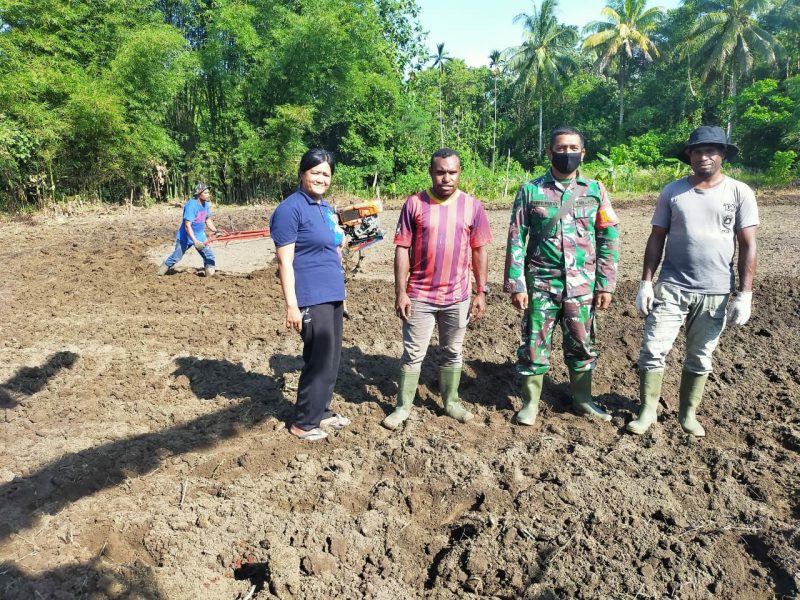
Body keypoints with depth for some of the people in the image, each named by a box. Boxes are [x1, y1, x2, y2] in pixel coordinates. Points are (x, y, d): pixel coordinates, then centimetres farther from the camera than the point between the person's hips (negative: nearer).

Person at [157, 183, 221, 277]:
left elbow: (208, 220, 11)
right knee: (176, 256, 5)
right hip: (186, 236, -6)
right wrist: (194, 241, -35)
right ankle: (160, 271, 24)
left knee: (209, 256, -2)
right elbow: (187, 226, -30)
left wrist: (215, 230, -4)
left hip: (200, 236, 6)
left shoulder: (206, 204, -3)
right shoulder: (191, 205, -26)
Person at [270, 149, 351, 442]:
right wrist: (291, 305, -20)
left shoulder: (326, 208, 13)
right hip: (311, 297, -8)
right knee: (320, 359, -1)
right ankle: (304, 422, 15)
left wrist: (340, 245, 8)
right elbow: (285, 262, -16)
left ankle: (321, 411, 30)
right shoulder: (290, 209, -12)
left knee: (331, 358, 15)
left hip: (332, 294, 9)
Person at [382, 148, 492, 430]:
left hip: (457, 297, 2)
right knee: (413, 354, 6)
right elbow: (402, 249, -4)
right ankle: (403, 407, 19)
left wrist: (481, 292, 1)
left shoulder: (472, 206, 0)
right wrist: (400, 292, -8)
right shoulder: (414, 204, -5)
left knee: (453, 353, 15)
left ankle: (451, 401, 31)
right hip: (420, 296, -1)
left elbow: (480, 251, 4)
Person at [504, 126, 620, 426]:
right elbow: (516, 239, -3)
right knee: (534, 345, 6)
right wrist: (516, 284, -8)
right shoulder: (530, 190, -2)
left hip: (582, 285, 2)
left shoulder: (595, 190, 4)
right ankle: (530, 402, 22)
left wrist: (606, 285, -1)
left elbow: (608, 239, 4)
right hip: (541, 284, -2)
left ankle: (582, 398, 33)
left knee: (582, 344, 14)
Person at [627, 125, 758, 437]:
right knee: (653, 350, -2)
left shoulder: (740, 193, -1)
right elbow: (656, 239, 4)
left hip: (715, 292, 0)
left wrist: (744, 295, -6)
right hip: (671, 287, 0)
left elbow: (747, 246, -1)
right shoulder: (672, 191, 2)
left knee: (700, 357, 11)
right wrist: (646, 283, -2)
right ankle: (647, 410, 13)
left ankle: (688, 412, 28)